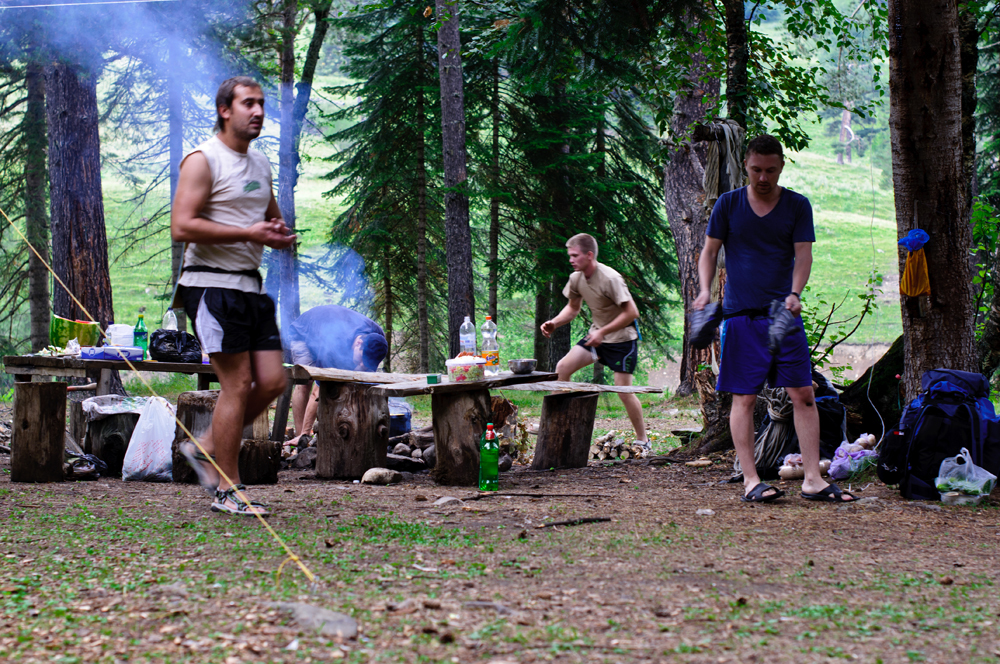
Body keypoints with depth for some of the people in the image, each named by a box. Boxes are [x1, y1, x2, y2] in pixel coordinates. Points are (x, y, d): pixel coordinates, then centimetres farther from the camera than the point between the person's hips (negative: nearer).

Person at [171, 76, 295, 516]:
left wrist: (280, 235, 5)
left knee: (272, 381, 2)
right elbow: (182, 227, -17)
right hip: (213, 285, -8)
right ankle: (227, 491, -1)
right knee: (237, 384, -10)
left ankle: (206, 448, 20)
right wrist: (248, 233, -19)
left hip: (251, 286, 8)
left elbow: (274, 220, 31)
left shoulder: (260, 165, 18)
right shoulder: (203, 161, -8)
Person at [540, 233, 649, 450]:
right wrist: (554, 323, -4)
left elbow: (631, 312, -24)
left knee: (623, 390, -9)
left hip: (622, 338, -7)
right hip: (597, 335, 7)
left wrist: (603, 332, -27)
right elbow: (573, 307, 15)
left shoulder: (610, 279, -25)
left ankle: (642, 441, 6)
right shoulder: (576, 278, -2)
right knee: (562, 367, -5)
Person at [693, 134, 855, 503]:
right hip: (740, 314, -1)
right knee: (744, 398, -2)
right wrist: (705, 291, -10)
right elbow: (709, 252, 8)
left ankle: (813, 479, -1)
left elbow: (803, 254, -1)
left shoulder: (797, 206, 6)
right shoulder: (728, 205, 4)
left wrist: (794, 293, -19)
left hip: (784, 313, 1)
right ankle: (750, 481, 1)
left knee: (803, 395, -3)